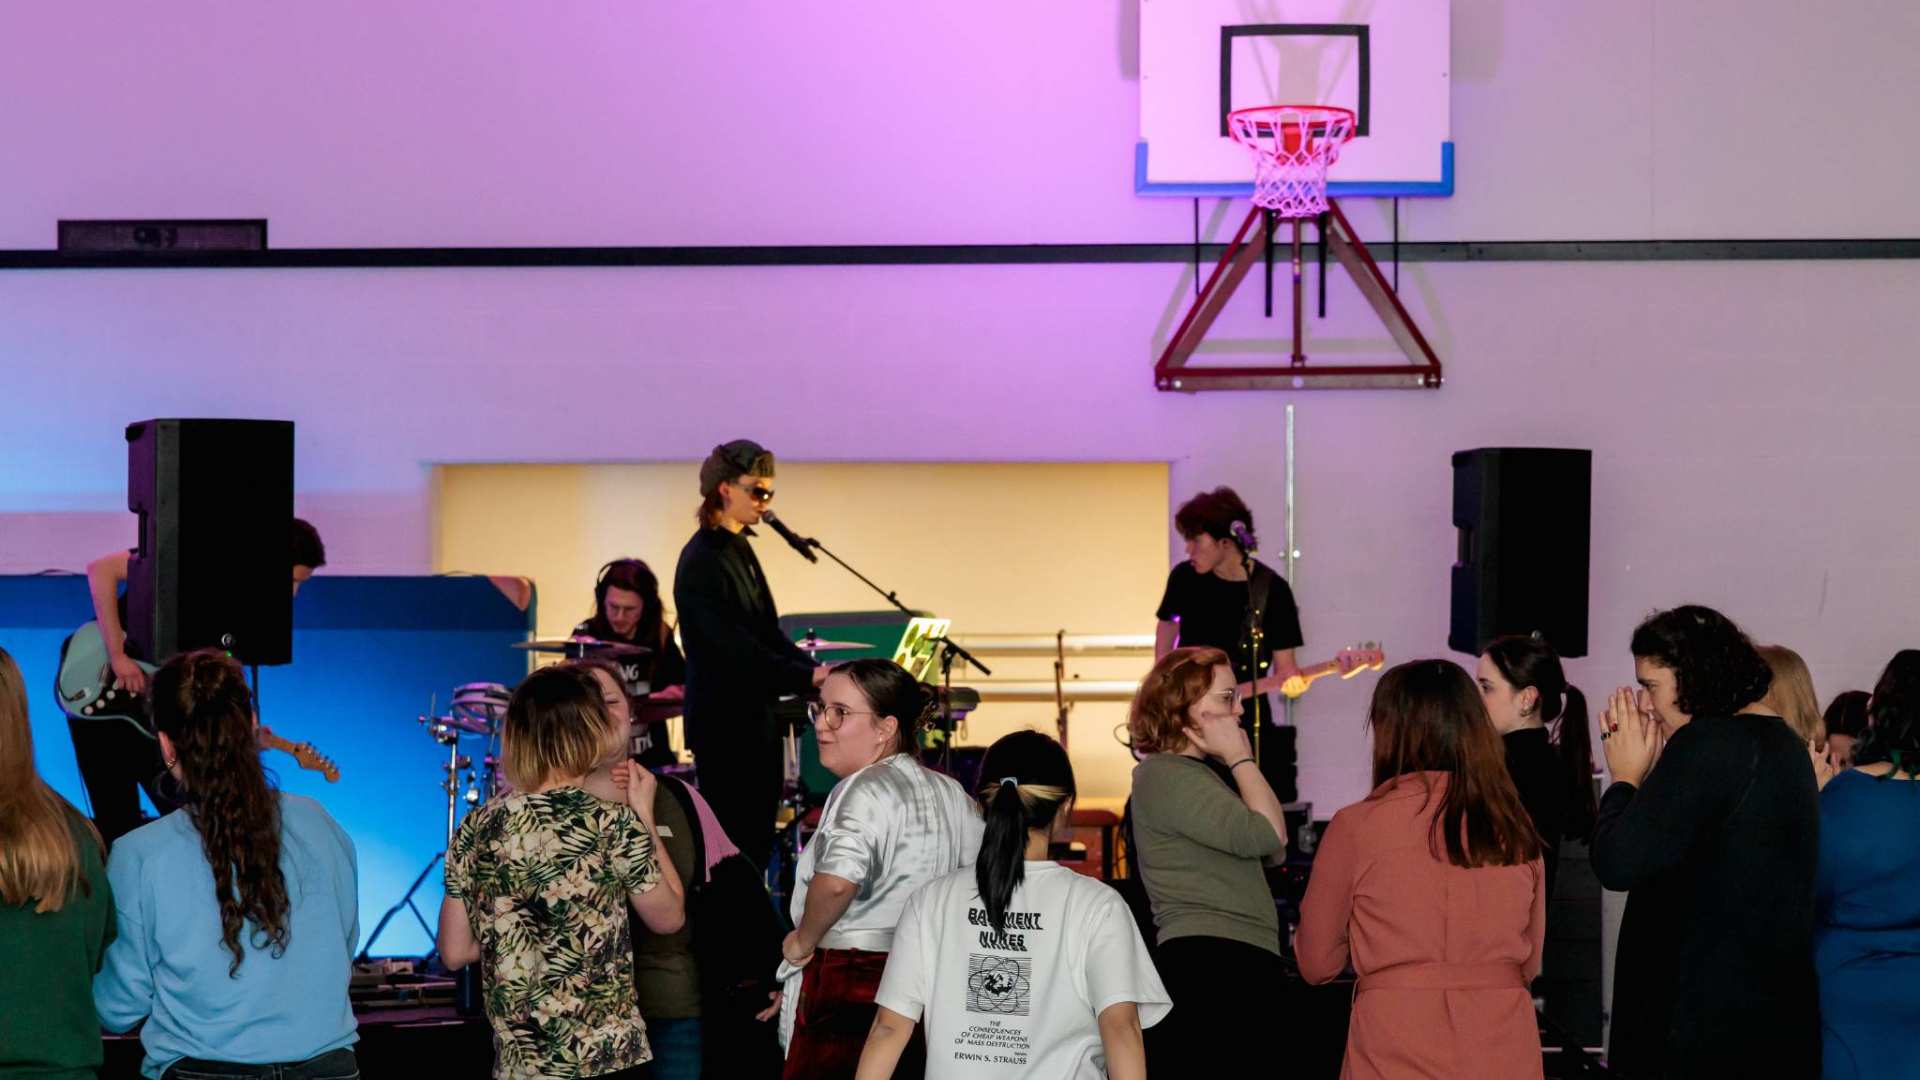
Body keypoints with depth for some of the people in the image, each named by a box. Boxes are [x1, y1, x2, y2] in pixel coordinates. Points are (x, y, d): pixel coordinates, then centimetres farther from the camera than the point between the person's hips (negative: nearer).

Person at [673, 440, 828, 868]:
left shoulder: (740, 549, 13)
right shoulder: (702, 563, -17)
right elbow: (734, 649, -25)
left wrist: (817, 670, 3)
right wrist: (806, 676, -28)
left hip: (754, 718, 10)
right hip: (724, 724, -10)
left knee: (758, 845, 13)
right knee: (736, 847, -5)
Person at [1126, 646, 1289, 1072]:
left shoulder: (1197, 774, 23)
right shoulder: (1165, 777, -10)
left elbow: (1274, 851, 18)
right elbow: (1268, 834, -18)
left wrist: (1238, 762, 11)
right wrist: (1241, 758, -5)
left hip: (1239, 964, 10)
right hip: (1207, 966, -10)